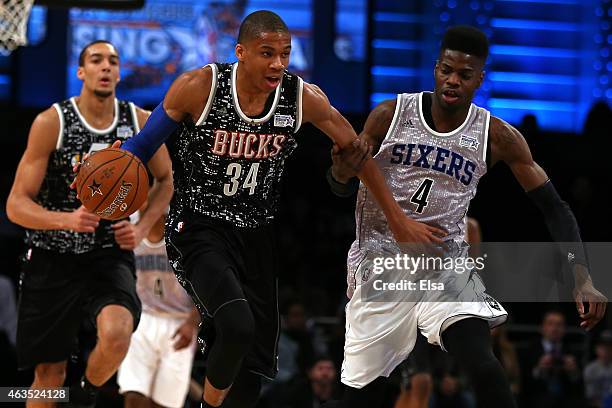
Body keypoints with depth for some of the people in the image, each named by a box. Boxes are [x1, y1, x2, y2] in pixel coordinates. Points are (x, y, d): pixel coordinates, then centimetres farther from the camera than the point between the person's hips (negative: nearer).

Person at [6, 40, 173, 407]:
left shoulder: (141, 122, -3)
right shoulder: (51, 123, -11)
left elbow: (165, 180, 17)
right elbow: (16, 206, -13)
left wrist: (142, 229, -1)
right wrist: (68, 219, -31)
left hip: (110, 256, 1)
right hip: (53, 260, -1)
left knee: (117, 336, -28)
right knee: (50, 374, 4)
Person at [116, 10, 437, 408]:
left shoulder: (304, 98, -8)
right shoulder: (199, 88, -17)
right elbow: (146, 144, -5)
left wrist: (398, 219, 8)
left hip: (257, 233, 5)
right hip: (200, 227, -5)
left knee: (254, 360, 9)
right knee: (237, 327, -29)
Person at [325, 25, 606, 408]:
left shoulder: (497, 137, -7)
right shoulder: (389, 115, -7)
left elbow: (553, 206, -4)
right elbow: (343, 185, 3)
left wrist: (583, 279, -16)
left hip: (446, 266, -1)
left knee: (484, 367, -24)